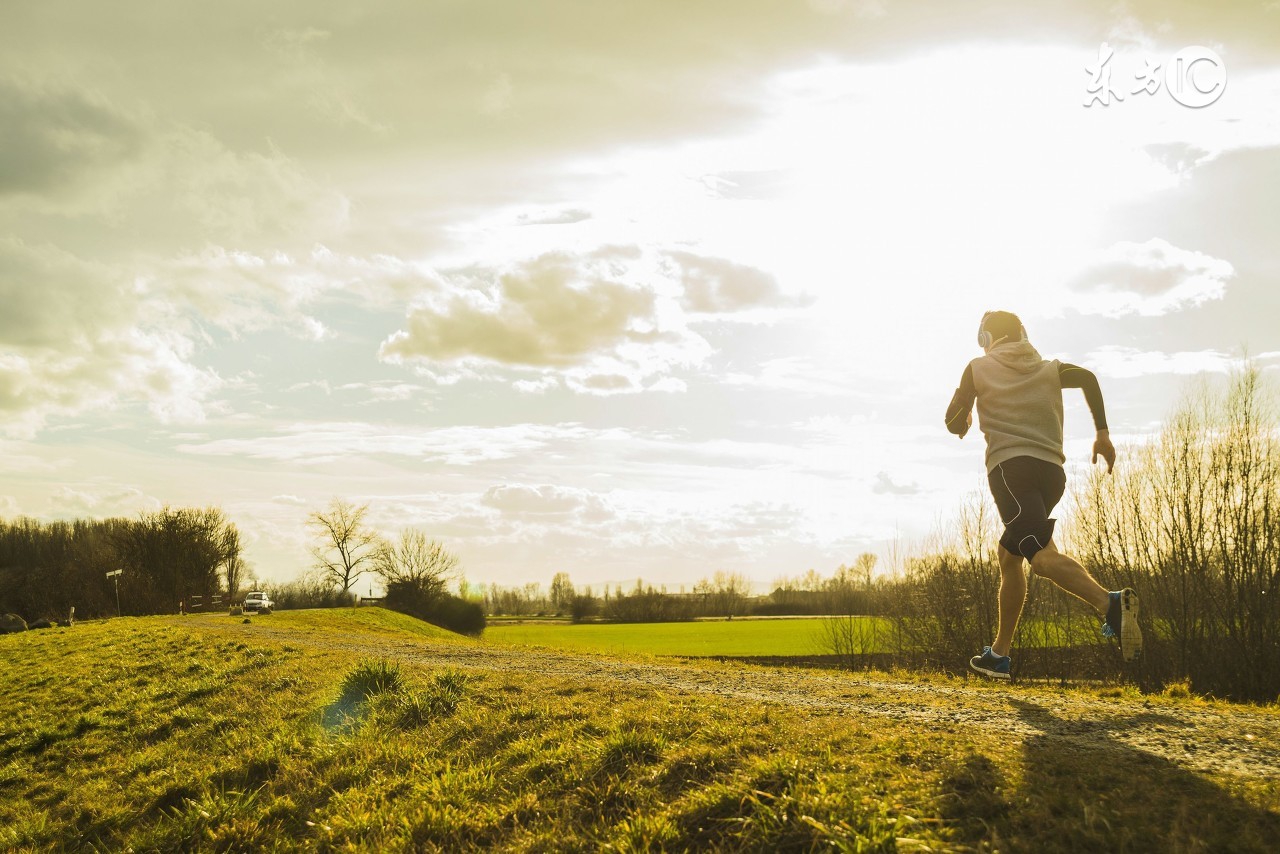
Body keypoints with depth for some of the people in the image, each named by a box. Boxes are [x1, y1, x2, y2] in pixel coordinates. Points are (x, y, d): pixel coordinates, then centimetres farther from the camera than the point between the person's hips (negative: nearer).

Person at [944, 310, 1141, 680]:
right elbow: (1087, 377, 7)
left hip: (1010, 467, -5)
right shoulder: (1050, 368, 23)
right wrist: (1102, 432, 6)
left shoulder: (979, 368, 15)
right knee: (1009, 556, 19)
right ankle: (999, 653, 21)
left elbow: (954, 424, 14)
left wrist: (965, 421, 38)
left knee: (1042, 556, -23)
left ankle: (1109, 602, -49)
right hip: (1052, 472, 6)